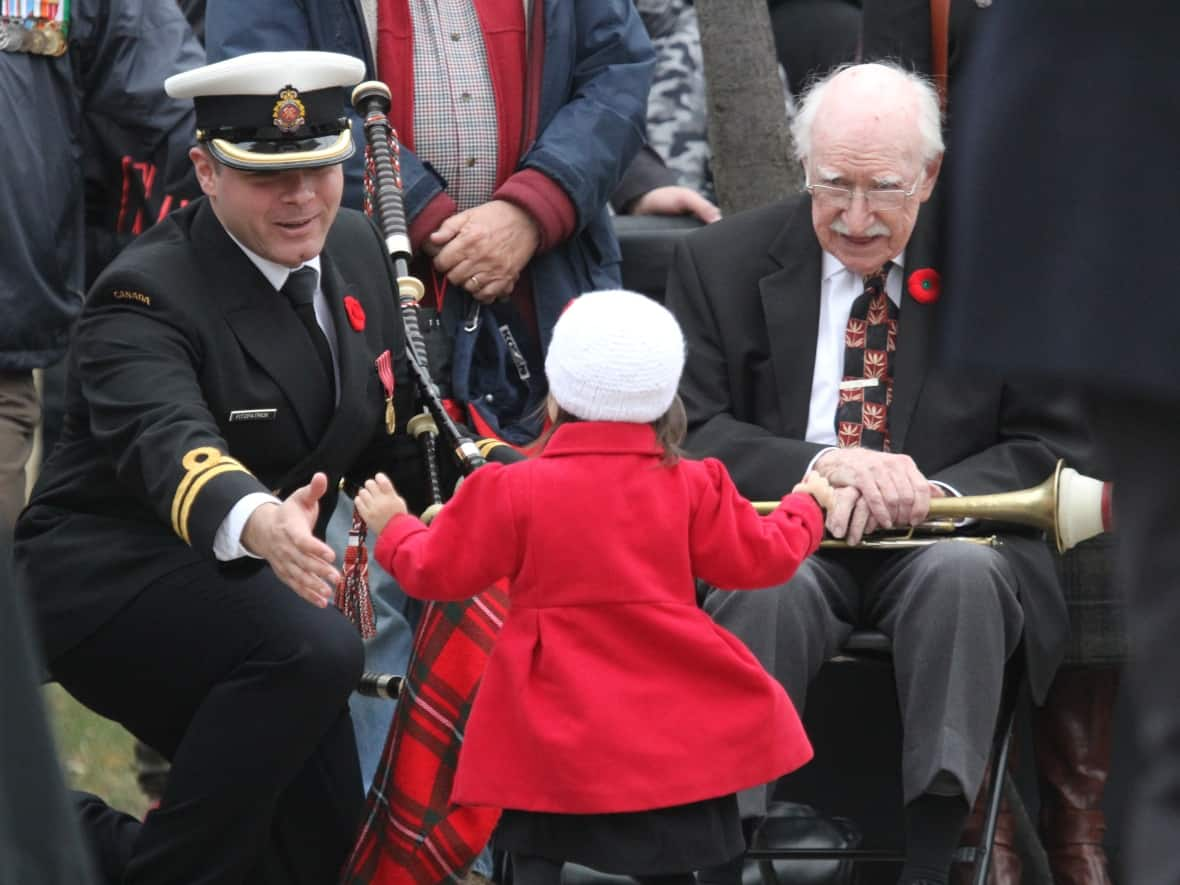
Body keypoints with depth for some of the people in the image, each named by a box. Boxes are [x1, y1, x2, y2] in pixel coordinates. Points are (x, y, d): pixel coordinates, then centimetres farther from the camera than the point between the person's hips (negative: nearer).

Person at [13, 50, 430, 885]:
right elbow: (170, 442, -41)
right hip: (112, 579, -8)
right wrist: (255, 523, -62)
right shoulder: (147, 297, -22)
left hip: (243, 589, 8)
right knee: (314, 648, -34)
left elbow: (390, 432, 13)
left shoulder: (356, 248, 1)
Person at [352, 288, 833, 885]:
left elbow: (437, 572, 1)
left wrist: (393, 528, 22)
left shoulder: (513, 491, -7)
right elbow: (762, 558, 9)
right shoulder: (690, 487, -1)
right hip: (672, 734, 3)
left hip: (559, 735, -2)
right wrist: (804, 508, 30)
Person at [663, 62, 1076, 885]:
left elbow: (1047, 444, 3)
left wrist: (935, 491, -18)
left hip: (940, 539, 0)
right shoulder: (722, 262, 5)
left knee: (961, 572, -35)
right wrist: (822, 465, -20)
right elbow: (692, 435, -1)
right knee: (765, 588, -35)